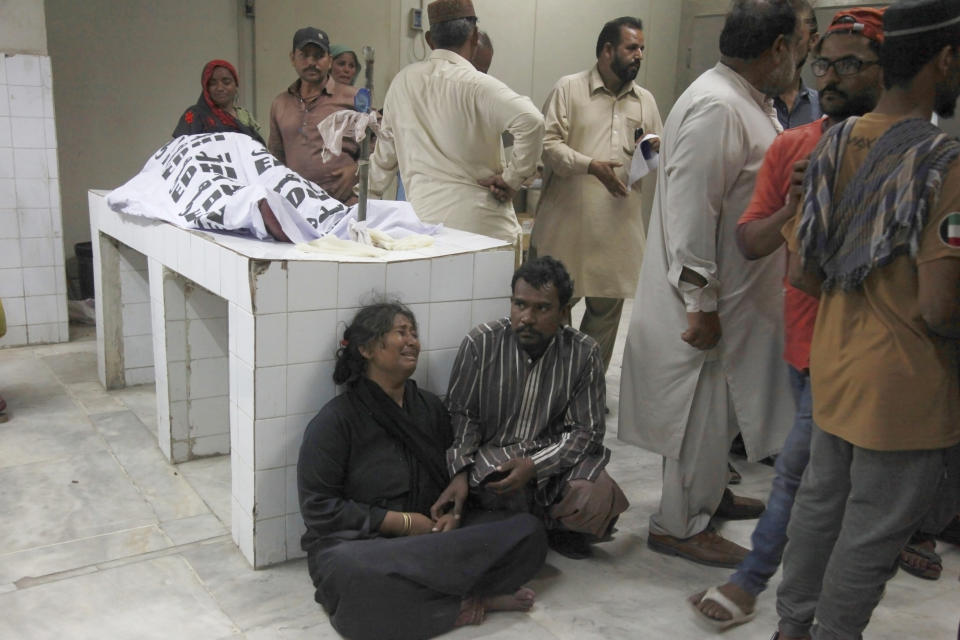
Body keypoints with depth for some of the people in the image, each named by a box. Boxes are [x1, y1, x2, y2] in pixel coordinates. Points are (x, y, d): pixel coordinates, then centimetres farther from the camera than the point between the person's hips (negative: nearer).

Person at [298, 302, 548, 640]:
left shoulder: (431, 407, 11)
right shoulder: (334, 420, -7)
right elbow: (318, 507, -10)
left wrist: (454, 513, -6)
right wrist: (402, 522, -14)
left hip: (433, 534, 5)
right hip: (356, 543, -4)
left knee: (529, 530, -12)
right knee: (355, 574, -41)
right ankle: (479, 596, -23)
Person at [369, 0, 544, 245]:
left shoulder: (403, 81, 8)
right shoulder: (477, 84, -8)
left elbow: (386, 148, 18)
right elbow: (530, 120, -21)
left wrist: (368, 194, 29)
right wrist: (512, 178, -9)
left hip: (421, 215, 5)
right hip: (480, 222, -4)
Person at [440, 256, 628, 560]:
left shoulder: (583, 353, -7)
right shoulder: (480, 343, -8)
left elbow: (586, 430, -6)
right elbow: (460, 414, -2)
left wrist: (534, 465, -22)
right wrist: (460, 473, -18)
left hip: (554, 456, 1)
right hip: (491, 452, -1)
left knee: (598, 499, -27)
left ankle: (562, 531, 12)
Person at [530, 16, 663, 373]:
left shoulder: (646, 100, 13)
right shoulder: (569, 89, -1)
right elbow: (548, 143, -9)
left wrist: (655, 150, -5)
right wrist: (591, 165, -22)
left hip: (619, 226, 5)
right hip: (568, 220, -4)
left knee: (607, 307, 9)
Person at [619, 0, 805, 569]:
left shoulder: (751, 103, 10)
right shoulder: (716, 108, -22)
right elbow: (692, 213, -26)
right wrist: (702, 303, -24)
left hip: (736, 293, 10)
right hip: (710, 298, -10)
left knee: (720, 407, 23)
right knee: (704, 411, 2)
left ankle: (708, 493, 41)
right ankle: (680, 525, 18)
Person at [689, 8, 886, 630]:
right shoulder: (791, 146, 4)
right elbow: (750, 243, 2)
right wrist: (792, 207, -17)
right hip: (802, 336, 5)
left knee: (798, 467, 1)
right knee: (822, 468, 22)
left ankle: (752, 579, 19)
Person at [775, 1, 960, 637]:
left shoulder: (835, 145, 1)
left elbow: (801, 272, 4)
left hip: (835, 366, 7)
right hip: (907, 388, -7)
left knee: (819, 503, 21)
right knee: (872, 534, 10)